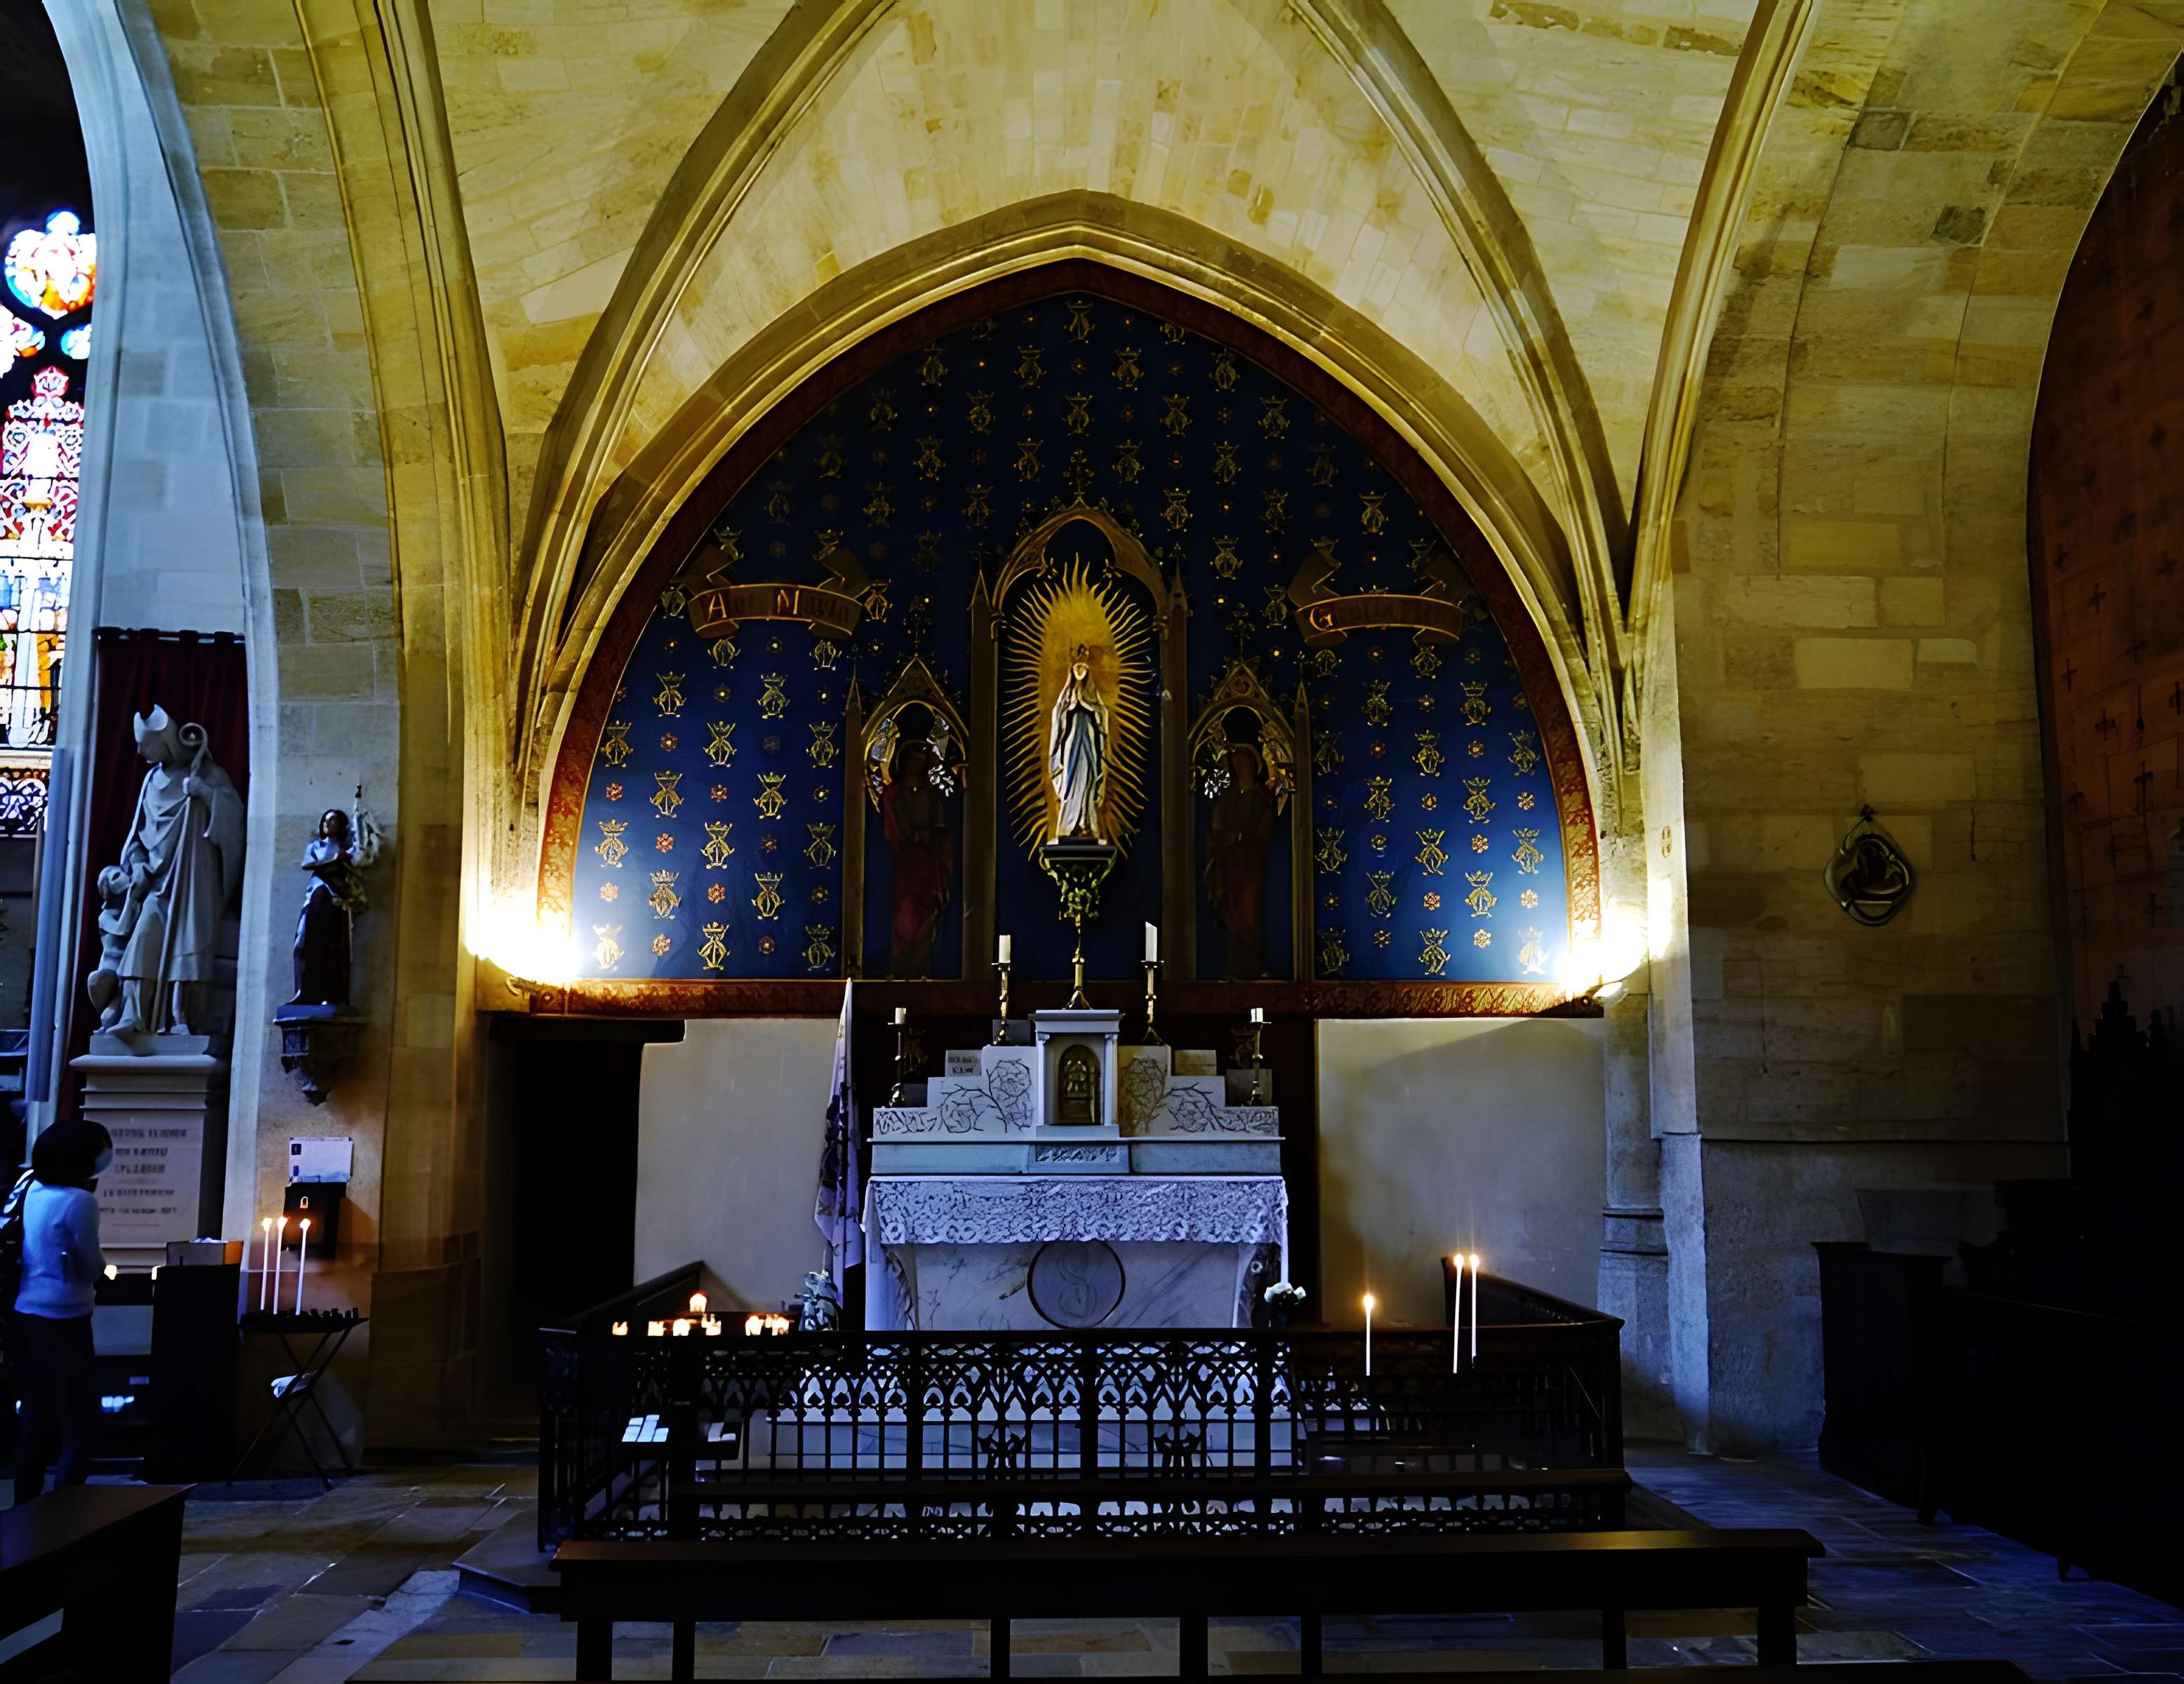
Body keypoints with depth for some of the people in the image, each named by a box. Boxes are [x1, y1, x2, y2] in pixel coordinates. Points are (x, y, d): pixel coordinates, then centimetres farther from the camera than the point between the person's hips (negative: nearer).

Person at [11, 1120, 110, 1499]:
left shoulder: (33, 1192, 5)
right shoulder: (80, 1201, -17)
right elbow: (91, 1268, -9)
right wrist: (99, 1267, 10)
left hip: (26, 1317, 8)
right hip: (62, 1322, -7)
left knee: (35, 1417, 16)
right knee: (78, 1424, 2)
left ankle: (26, 1506, 23)